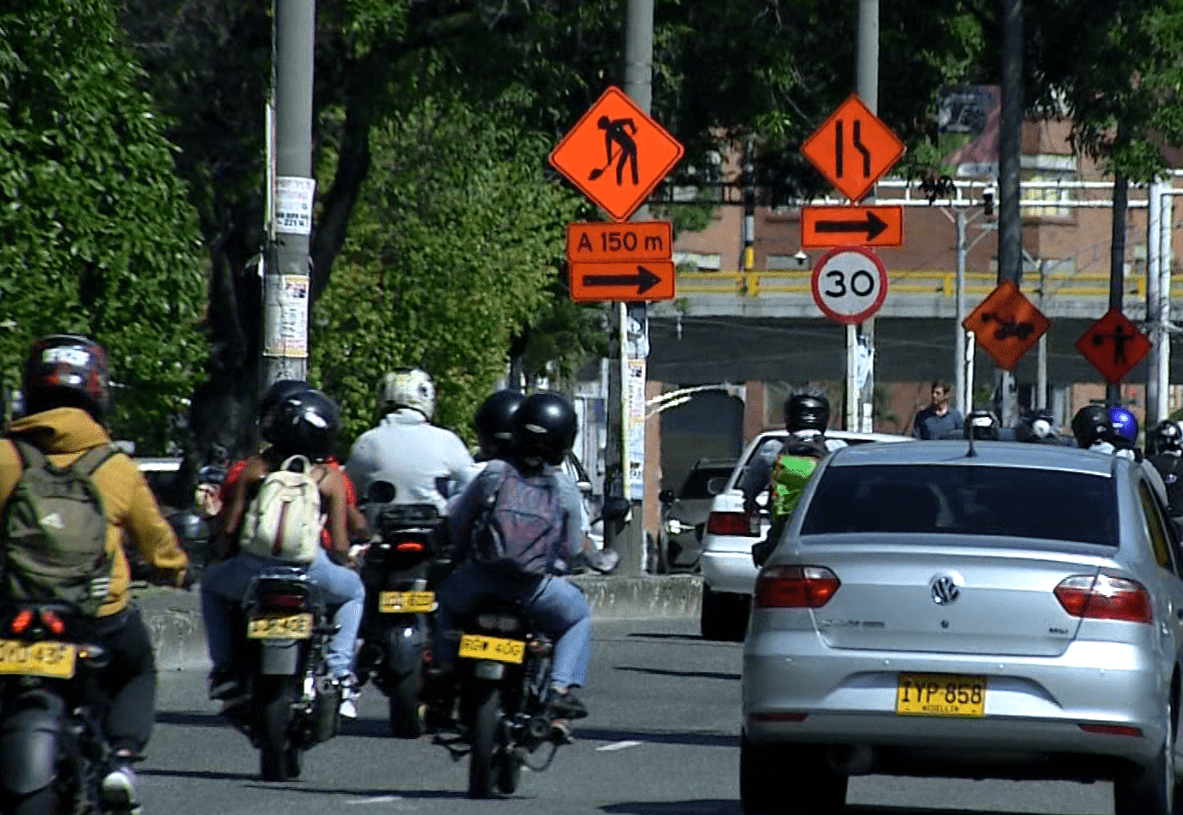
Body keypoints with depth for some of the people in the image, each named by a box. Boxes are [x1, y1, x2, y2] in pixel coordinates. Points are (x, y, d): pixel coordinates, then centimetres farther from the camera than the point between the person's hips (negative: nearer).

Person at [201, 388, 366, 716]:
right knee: (353, 590, 31)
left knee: (212, 583, 34)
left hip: (254, 567, 1)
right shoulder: (331, 478, 6)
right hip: (310, 570, -1)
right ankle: (340, 671, 15)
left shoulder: (254, 468, 9)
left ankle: (224, 667, 23)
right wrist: (341, 562, 26)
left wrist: (234, 555, 29)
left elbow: (229, 529, 7)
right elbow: (340, 546, 3)